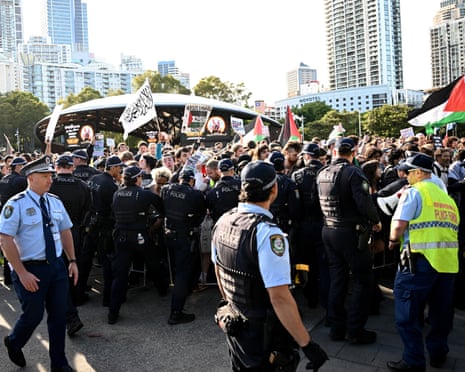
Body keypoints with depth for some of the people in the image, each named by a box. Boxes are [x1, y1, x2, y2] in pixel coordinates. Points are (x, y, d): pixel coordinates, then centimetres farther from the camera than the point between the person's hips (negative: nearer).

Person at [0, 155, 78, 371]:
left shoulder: (55, 202, 5)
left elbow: (65, 231, 12)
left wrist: (72, 261, 6)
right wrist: (22, 273, -19)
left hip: (57, 266, 5)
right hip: (31, 269, -5)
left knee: (59, 315, 11)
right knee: (33, 315, 8)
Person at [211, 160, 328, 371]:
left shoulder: (223, 221, -5)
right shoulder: (267, 233, -28)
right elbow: (280, 298, -29)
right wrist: (307, 345, -20)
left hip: (234, 325, 6)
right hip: (265, 336, -6)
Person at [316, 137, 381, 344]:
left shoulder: (322, 173, 6)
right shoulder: (352, 172, -15)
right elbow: (364, 202, -23)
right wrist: (376, 221, -8)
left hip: (328, 231, 7)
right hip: (351, 232, -7)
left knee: (337, 278, 14)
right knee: (362, 280, 6)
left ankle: (337, 327, 22)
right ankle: (355, 330, 10)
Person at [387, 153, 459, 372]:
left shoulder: (414, 192, -6)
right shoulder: (446, 196, 17)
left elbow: (399, 224, -16)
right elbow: (453, 228, 16)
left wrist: (393, 241, 3)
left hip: (420, 259, -8)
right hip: (447, 260, 8)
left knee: (408, 314, 3)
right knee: (441, 312, 18)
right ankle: (438, 354, 32)